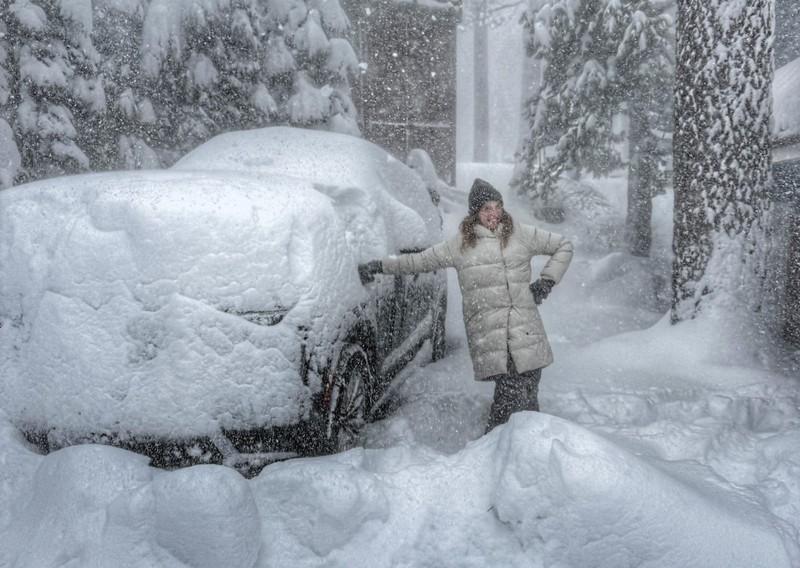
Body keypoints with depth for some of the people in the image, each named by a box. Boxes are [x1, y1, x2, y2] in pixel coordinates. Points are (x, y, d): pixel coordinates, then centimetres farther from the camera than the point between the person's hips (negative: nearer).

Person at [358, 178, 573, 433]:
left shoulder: (522, 234, 13)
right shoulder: (460, 244, 12)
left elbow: (564, 246, 24)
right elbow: (420, 260, 19)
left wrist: (546, 281, 13)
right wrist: (379, 266, 15)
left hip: (525, 327, 2)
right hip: (487, 331, -1)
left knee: (528, 391, -4)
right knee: (509, 391, -12)